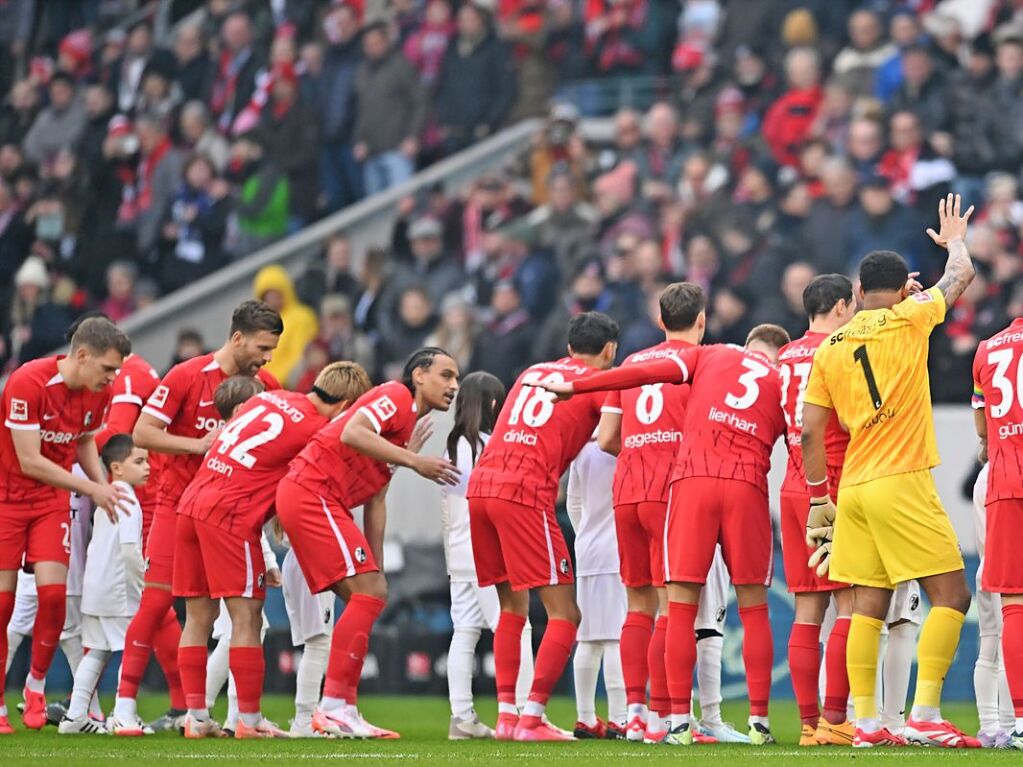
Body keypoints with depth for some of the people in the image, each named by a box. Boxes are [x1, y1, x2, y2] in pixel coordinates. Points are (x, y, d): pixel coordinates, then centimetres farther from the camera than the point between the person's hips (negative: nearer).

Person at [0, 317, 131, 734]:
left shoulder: (98, 393, -4)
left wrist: (103, 487, -2)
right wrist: (91, 488, -22)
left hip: (51, 500, 4)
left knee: (53, 591, -11)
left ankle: (36, 684, 9)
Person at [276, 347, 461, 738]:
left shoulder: (408, 421, 22)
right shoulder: (396, 397, -6)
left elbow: (375, 500, 20)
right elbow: (353, 433, -25)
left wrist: (376, 566, 14)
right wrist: (413, 460, -23)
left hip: (317, 501, 10)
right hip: (311, 495, -10)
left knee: (371, 594, 9)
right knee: (368, 592, -14)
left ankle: (342, 708, 8)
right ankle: (332, 706, -15)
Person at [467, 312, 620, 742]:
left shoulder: (533, 373, 24)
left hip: (481, 485, 7)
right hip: (526, 493, -7)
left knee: (512, 608, 17)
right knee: (564, 615, -1)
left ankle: (506, 716, 10)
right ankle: (532, 719, -11)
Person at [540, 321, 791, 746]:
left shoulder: (710, 355, 16)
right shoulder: (784, 382, 19)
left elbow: (648, 372, 5)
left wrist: (574, 387, 7)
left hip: (693, 480, -1)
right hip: (748, 487, 1)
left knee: (681, 608, 3)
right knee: (753, 609, 9)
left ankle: (679, 722, -2)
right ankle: (759, 722, 6)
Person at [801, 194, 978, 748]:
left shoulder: (829, 348, 10)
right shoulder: (906, 322, -2)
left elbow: (810, 431, 10)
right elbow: (961, 276, 12)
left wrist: (819, 498, 17)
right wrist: (955, 241, 33)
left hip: (853, 488, 6)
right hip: (902, 483, -6)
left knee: (869, 604, 7)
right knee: (950, 596, -3)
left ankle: (866, 721, 4)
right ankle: (925, 714, -13)